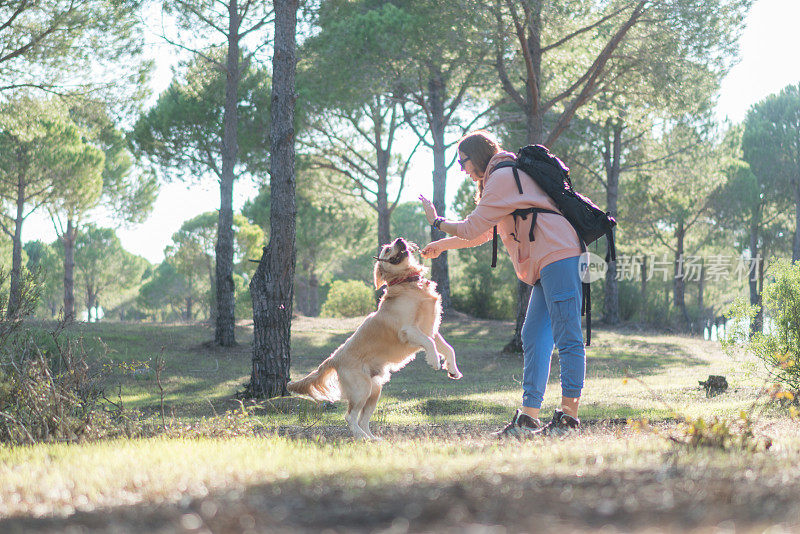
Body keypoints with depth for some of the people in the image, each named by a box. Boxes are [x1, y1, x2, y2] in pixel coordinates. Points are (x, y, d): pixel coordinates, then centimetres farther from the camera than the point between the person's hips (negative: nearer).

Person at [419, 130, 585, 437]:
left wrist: (436, 221, 12)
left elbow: (471, 230, -4)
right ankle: (528, 417, 1)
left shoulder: (503, 176, -4)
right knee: (534, 338, 4)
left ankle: (569, 417, -15)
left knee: (567, 337, -12)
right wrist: (441, 246, 41)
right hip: (547, 263, 11)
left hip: (558, 256, -11)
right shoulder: (509, 177, 28)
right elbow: (482, 234, 38)